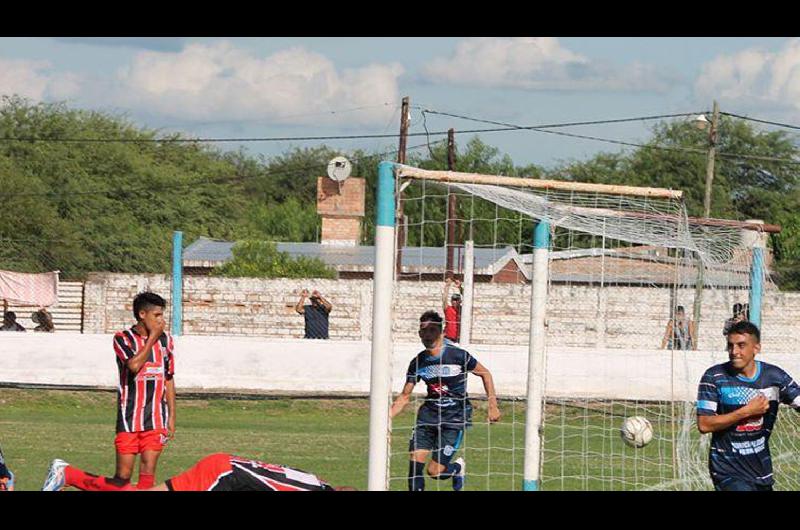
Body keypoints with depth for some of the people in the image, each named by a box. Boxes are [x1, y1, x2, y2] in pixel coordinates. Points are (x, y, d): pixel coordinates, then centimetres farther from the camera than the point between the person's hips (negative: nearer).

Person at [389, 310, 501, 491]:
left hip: (455, 417, -4)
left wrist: (493, 405, -1)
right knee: (415, 463, -10)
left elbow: (485, 374, 2)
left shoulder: (458, 355, -13)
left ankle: (458, 468, 26)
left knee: (435, 471, -9)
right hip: (429, 414, 4)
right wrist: (386, 417, -6)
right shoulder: (418, 362, 0)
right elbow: (404, 397, 7)